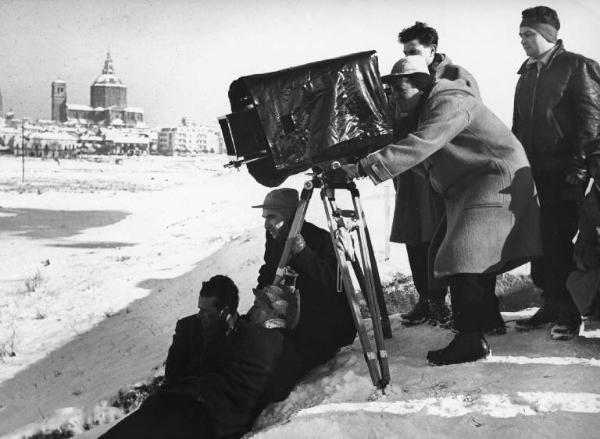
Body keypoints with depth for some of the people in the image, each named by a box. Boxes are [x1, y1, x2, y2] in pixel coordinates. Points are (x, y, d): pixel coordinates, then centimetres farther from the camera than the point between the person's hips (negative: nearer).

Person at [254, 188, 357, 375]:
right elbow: (267, 273, 18)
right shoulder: (275, 239, 4)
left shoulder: (320, 239, -18)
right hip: (294, 321, 7)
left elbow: (331, 282, -31)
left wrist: (303, 252, -37)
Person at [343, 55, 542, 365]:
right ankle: (488, 319, 25)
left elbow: (419, 146, -32)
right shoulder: (424, 111, 15)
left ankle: (470, 340, -19)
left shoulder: (449, 103, -18)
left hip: (498, 179, -10)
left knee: (463, 257, -19)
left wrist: (362, 168, -36)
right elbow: (417, 149, 11)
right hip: (469, 188, 10)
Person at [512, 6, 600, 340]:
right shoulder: (527, 75, 18)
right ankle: (552, 303, 16)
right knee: (540, 240, 6)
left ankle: (569, 312, 3)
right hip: (533, 171, 7)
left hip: (563, 174, -6)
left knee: (558, 241, -7)